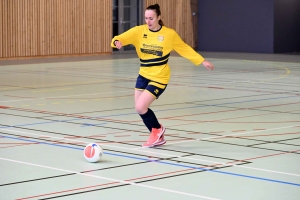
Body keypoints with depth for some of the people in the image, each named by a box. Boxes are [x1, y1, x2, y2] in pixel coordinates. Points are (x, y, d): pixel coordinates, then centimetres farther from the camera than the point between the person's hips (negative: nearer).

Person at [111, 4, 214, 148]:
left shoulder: (169, 34, -9)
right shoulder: (139, 31, -5)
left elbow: (185, 49, 4)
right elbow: (120, 38, -16)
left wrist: (202, 61, 5)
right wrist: (117, 42, -40)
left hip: (159, 78, -5)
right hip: (143, 75, 5)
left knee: (140, 107, -14)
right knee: (139, 108, 8)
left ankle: (157, 129, 16)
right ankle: (158, 137, 30)